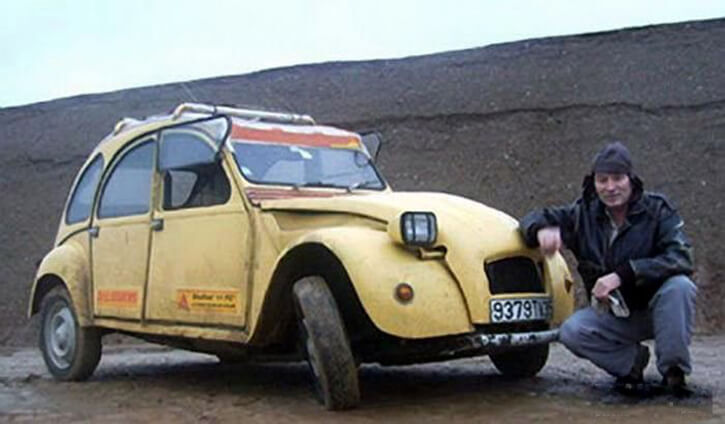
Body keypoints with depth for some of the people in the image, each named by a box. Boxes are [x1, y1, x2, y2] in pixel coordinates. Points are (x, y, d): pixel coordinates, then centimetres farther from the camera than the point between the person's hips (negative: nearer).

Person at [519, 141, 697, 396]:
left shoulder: (657, 210, -11)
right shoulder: (585, 214, -2)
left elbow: (681, 258, -25)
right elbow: (534, 219, 3)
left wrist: (622, 274, -35)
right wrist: (542, 230, -24)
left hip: (656, 310, -2)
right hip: (612, 316, 2)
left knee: (679, 286, -33)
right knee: (571, 332, -26)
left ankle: (673, 372, -14)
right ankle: (631, 361, 1)